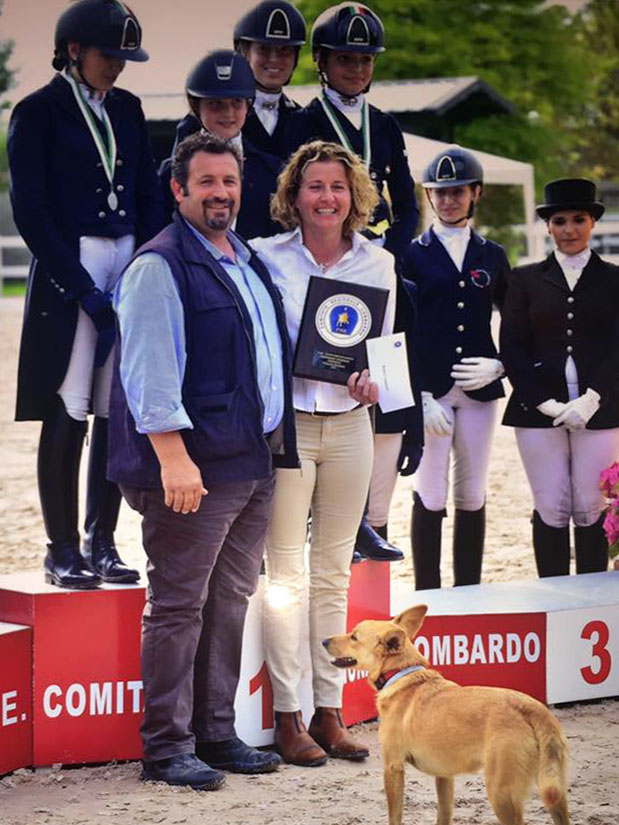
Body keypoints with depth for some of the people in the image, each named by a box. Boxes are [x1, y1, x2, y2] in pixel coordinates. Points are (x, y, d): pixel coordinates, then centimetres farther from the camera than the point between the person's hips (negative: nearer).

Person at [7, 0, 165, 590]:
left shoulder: (126, 109, 14)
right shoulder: (38, 113, -3)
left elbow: (149, 198, 15)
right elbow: (31, 211, -9)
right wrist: (84, 290, -13)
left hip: (129, 270, 5)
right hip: (67, 275, -5)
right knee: (68, 416, -4)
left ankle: (102, 544, 12)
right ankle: (62, 552, 3)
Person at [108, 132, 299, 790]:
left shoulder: (250, 262, 18)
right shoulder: (159, 266, -9)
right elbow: (150, 369, -16)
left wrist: (275, 441, 21)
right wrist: (173, 456, -23)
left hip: (254, 461, 8)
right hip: (193, 468, -8)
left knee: (230, 603, 12)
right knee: (178, 606, -4)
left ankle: (215, 734, 20)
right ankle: (167, 748, 1)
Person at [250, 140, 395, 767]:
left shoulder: (378, 263, 7)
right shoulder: (266, 256, -2)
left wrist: (373, 380, -8)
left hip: (349, 426, 3)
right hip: (283, 424, -3)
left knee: (333, 574, 9)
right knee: (285, 572, -2)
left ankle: (329, 710, 15)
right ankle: (287, 717, 3)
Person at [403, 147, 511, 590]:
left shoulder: (492, 255, 12)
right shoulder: (413, 255, 3)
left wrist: (499, 366, -4)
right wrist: (421, 397, -10)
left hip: (480, 389, 3)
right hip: (430, 391, -3)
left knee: (473, 497, 6)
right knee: (431, 498, -4)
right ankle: (427, 597, 3)